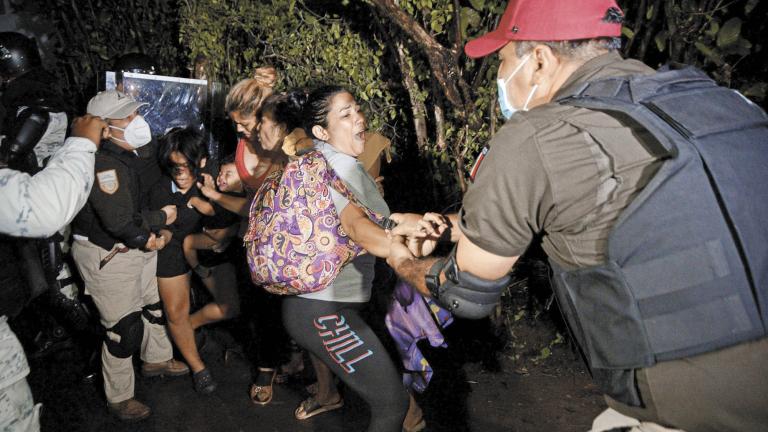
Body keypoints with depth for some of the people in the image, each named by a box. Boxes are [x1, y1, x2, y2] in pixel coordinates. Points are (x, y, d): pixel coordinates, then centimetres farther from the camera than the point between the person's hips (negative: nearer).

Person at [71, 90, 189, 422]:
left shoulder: (136, 154, -1)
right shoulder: (103, 164, -27)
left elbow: (150, 193, 14)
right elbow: (121, 222, -31)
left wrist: (153, 232, -1)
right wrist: (161, 219, -15)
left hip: (138, 245, 9)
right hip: (106, 257, -8)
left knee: (153, 303, 23)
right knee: (124, 326, 0)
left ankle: (156, 359, 47)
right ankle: (119, 398, 20)